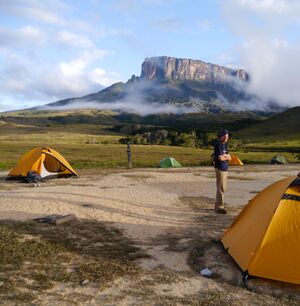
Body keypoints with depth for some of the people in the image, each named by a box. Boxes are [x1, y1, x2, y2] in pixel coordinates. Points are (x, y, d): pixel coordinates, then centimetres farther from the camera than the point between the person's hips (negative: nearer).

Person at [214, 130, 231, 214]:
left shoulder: (225, 145, 15)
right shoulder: (218, 144, -14)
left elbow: (229, 158, 13)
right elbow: (220, 158, -22)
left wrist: (224, 156, -8)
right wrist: (226, 157, -2)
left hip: (225, 169, 9)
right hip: (220, 168, -9)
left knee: (222, 188, 14)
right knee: (221, 188, -8)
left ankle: (217, 205, 23)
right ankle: (219, 207, -3)